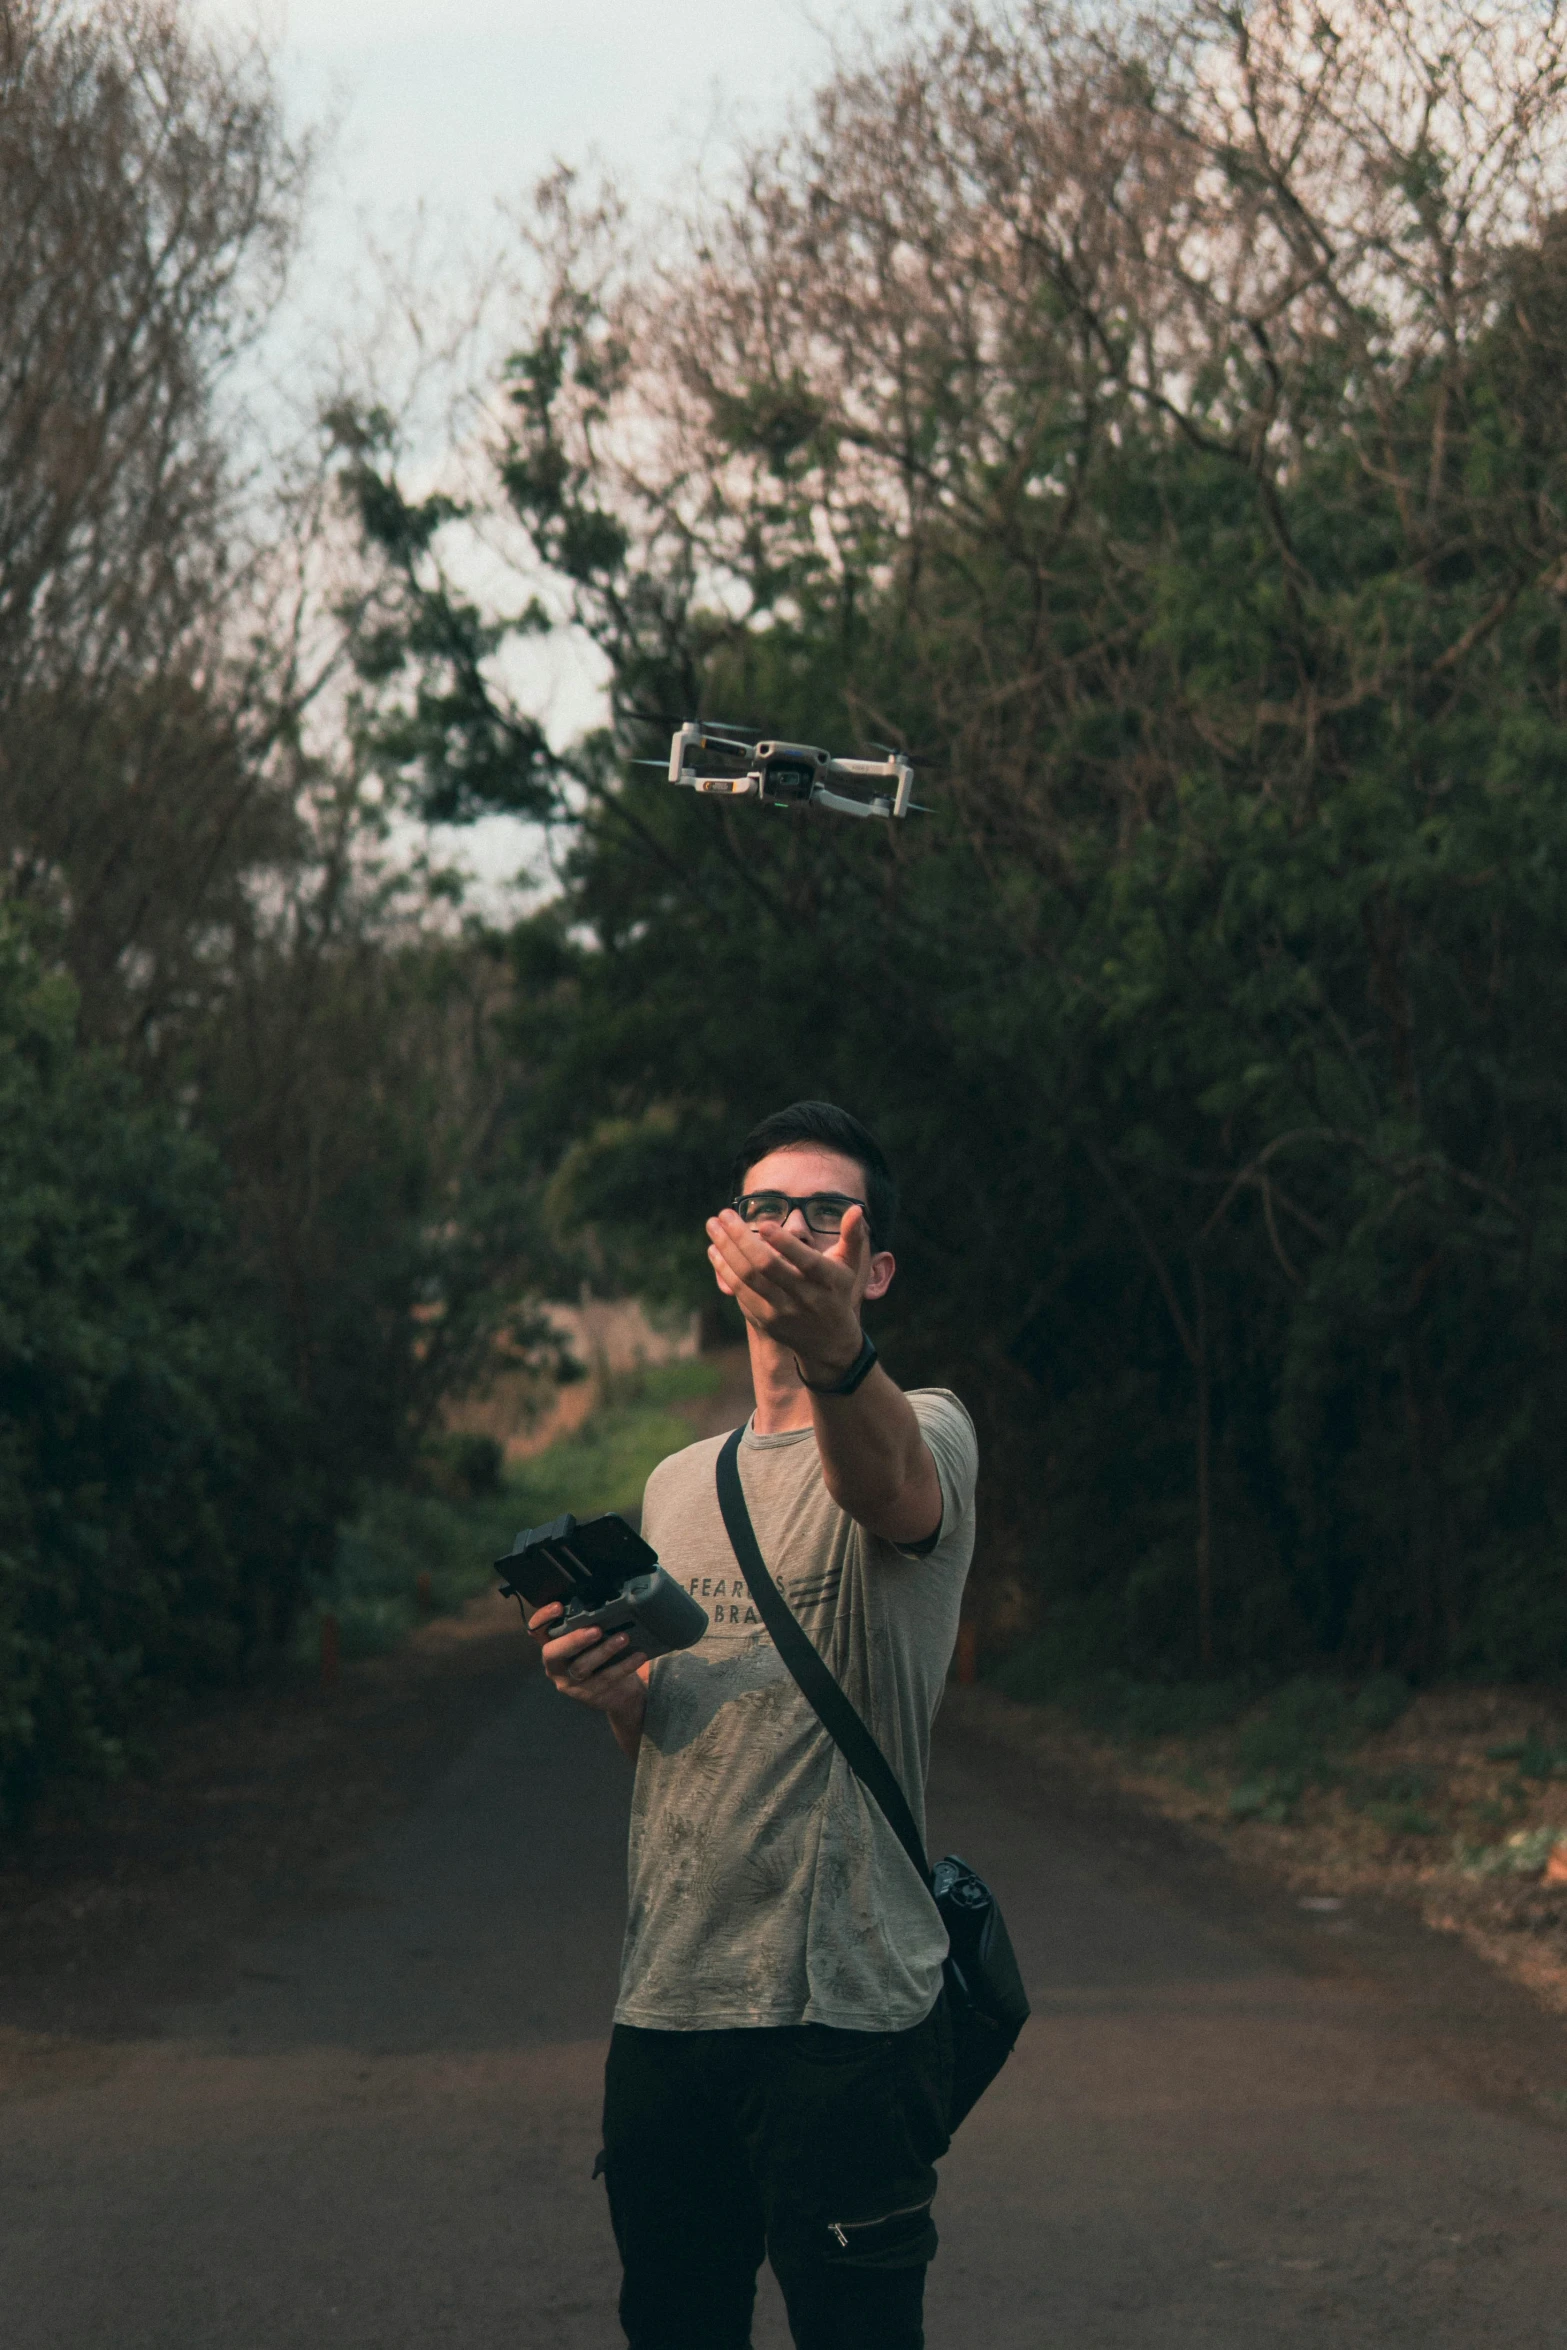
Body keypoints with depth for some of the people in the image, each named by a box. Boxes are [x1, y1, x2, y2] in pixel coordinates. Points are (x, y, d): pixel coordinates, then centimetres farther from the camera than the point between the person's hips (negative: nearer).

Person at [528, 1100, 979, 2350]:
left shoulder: (922, 1432, -7)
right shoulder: (678, 1484, 16)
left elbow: (888, 1480, -33)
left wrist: (835, 1351, -56)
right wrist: (612, 1690, -1)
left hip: (847, 2008, -6)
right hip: (665, 2002, 6)